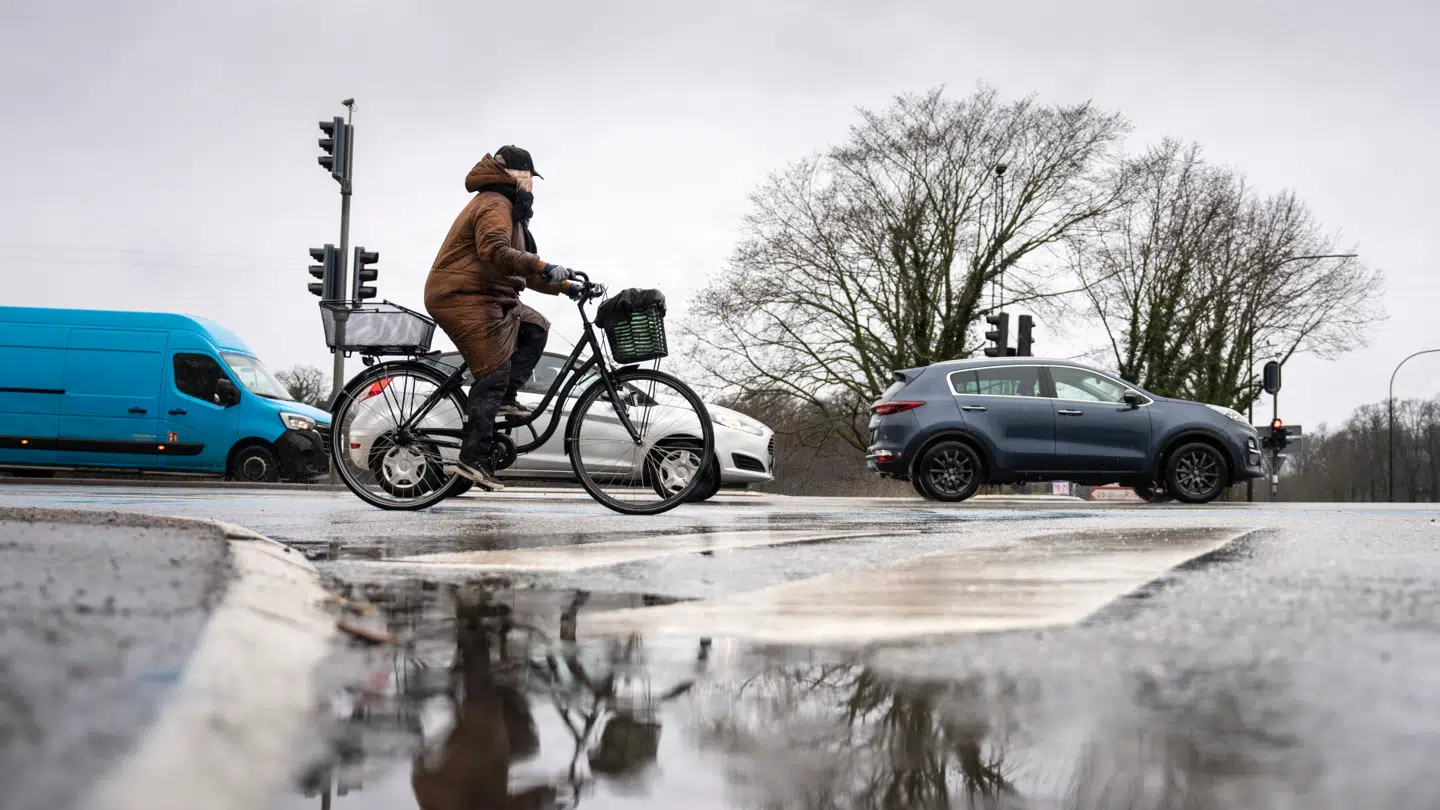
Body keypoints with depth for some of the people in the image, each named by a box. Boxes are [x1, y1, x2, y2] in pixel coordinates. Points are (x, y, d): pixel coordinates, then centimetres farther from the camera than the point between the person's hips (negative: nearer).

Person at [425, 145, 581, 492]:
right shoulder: (494, 205, -10)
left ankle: (505, 399, 0)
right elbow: (495, 251, -30)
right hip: (463, 297, -11)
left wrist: (562, 285, 17)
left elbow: (521, 270, 26)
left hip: (485, 298, 11)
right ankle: (474, 457, -15)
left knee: (535, 329, 6)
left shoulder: (507, 208, 25)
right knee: (494, 372, -13)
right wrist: (544, 267, -37)